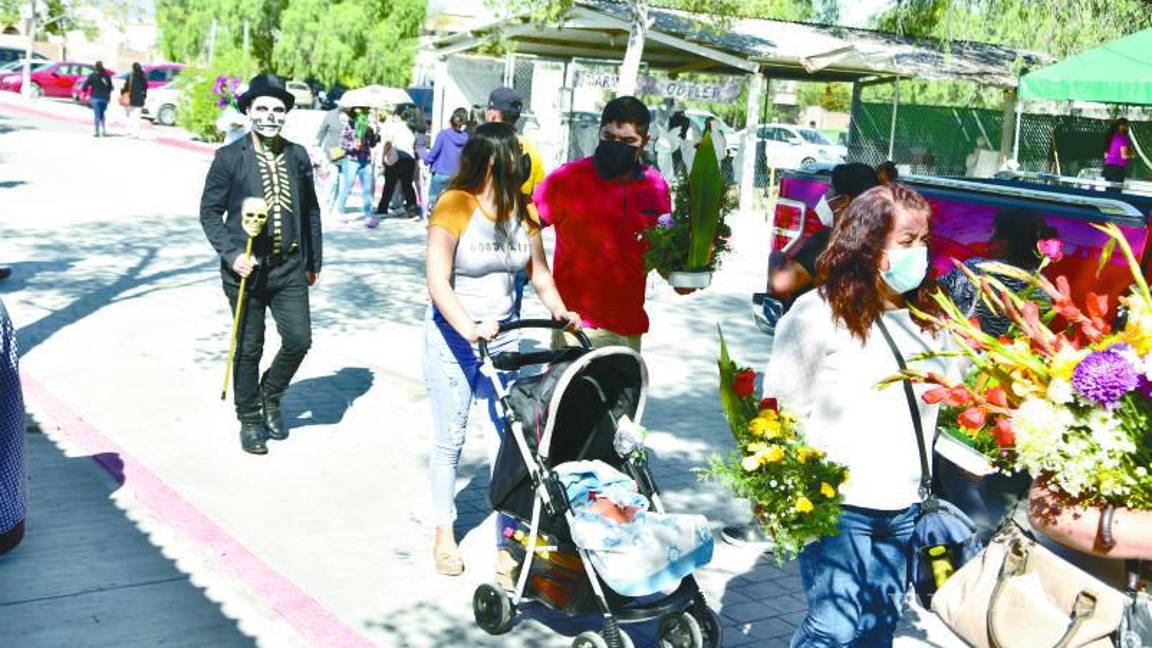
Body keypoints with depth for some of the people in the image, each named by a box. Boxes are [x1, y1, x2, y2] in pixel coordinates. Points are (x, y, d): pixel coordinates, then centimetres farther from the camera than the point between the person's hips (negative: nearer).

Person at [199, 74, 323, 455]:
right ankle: (250, 420, 26)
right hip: (246, 268, -3)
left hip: (289, 267, 3)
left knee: (299, 340, -2)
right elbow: (209, 212, -3)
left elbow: (310, 210, 13)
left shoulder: (297, 156, 5)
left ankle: (270, 394, 27)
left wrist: (314, 261, 15)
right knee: (248, 349, 7)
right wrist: (232, 254, -15)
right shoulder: (230, 158, -6)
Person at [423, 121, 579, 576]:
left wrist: (559, 311, -10)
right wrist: (469, 329, -34)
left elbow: (539, 272, 8)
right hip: (453, 338, -4)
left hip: (503, 337, 5)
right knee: (450, 440, 6)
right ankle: (444, 532, 23)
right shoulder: (454, 206, -14)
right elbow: (438, 282, -21)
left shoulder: (521, 209, 3)